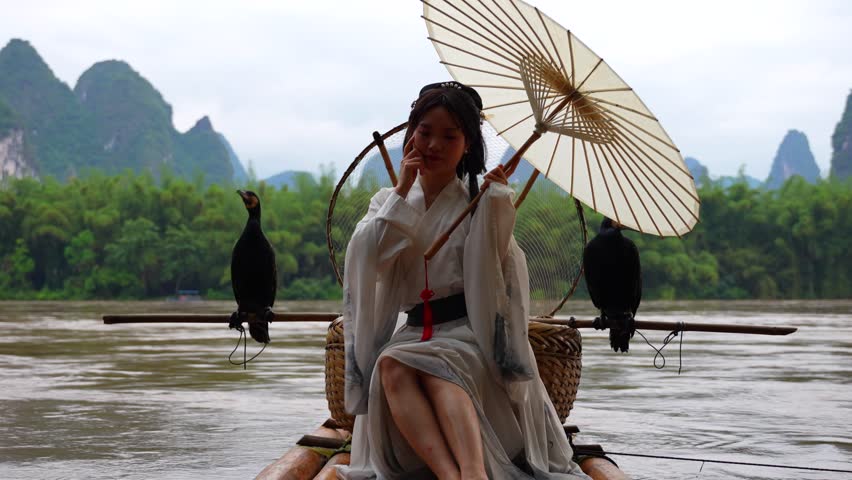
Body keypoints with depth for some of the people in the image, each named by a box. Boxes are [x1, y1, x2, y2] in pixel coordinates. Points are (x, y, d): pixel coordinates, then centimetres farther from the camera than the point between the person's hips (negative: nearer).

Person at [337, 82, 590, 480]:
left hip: (469, 331, -3)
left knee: (438, 365, -36)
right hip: (413, 331, 3)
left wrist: (498, 202, -17)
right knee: (392, 366, -32)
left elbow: (497, 264, -8)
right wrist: (402, 192, -6)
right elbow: (368, 257, -2)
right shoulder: (389, 201, 17)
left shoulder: (478, 202, 8)